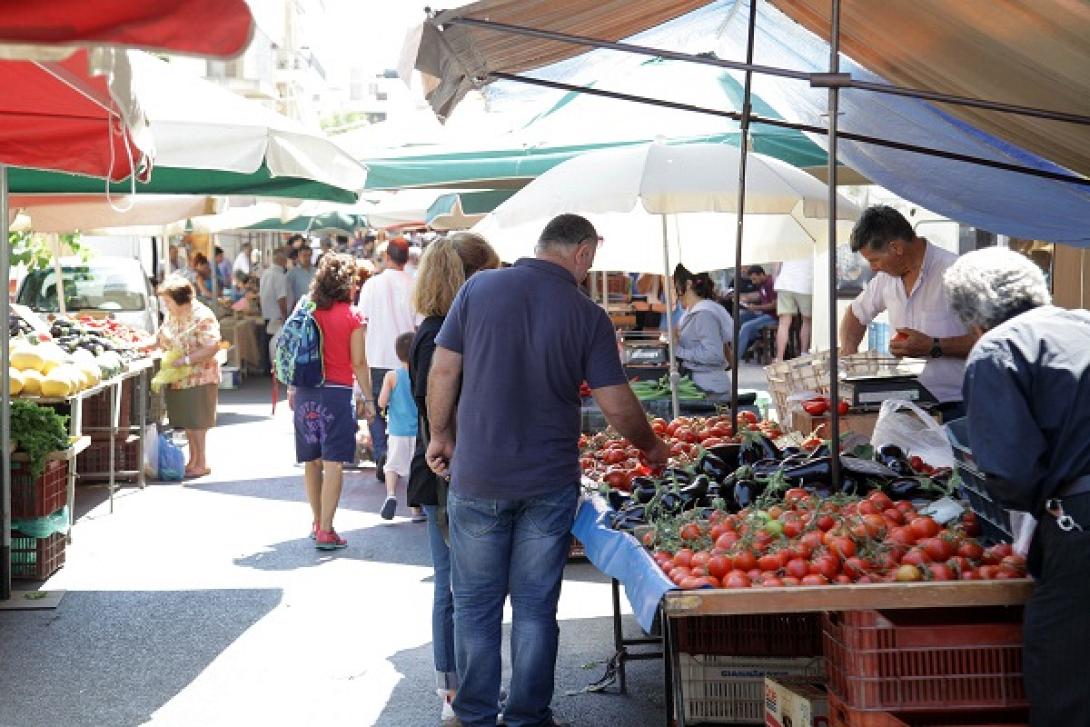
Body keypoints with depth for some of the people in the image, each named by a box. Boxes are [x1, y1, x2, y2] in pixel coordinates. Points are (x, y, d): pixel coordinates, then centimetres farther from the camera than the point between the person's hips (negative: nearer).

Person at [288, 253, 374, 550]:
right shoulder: (352, 316, -6)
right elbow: (358, 363, -6)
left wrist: (292, 389, 19)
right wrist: (368, 399, 2)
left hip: (305, 392, 5)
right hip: (337, 392, -5)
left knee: (311, 461, 15)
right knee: (333, 463, -4)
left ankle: (317, 523, 27)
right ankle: (325, 531, -7)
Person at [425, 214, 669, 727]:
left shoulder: (480, 287, -2)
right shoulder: (587, 315, -5)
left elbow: (443, 370, -1)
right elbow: (617, 405, -3)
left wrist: (441, 434, 13)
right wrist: (651, 448, 15)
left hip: (477, 477, 1)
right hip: (549, 482, 0)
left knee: (475, 605, 11)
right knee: (535, 607, 10)